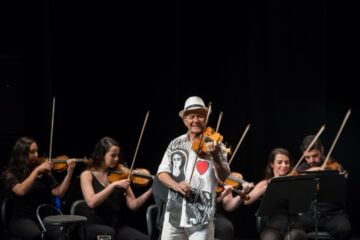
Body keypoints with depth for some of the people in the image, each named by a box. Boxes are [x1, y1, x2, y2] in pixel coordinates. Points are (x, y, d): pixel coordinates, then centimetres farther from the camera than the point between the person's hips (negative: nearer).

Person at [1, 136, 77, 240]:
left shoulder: (43, 171, 8)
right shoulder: (9, 173, 1)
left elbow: (58, 193, -2)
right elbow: (21, 191, -19)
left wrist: (69, 173, -13)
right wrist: (36, 171, -21)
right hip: (21, 219, -3)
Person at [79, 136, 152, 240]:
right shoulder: (87, 175, -2)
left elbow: (133, 205, 0)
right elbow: (91, 202, -19)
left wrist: (152, 189, -13)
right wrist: (113, 185, -25)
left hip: (116, 224, 4)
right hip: (94, 225, -4)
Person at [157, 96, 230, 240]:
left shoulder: (214, 144, 0)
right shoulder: (175, 144, 9)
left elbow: (223, 177, -11)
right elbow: (162, 173, 5)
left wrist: (215, 156, -30)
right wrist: (176, 185, -16)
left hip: (201, 216, -3)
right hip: (174, 213, 3)